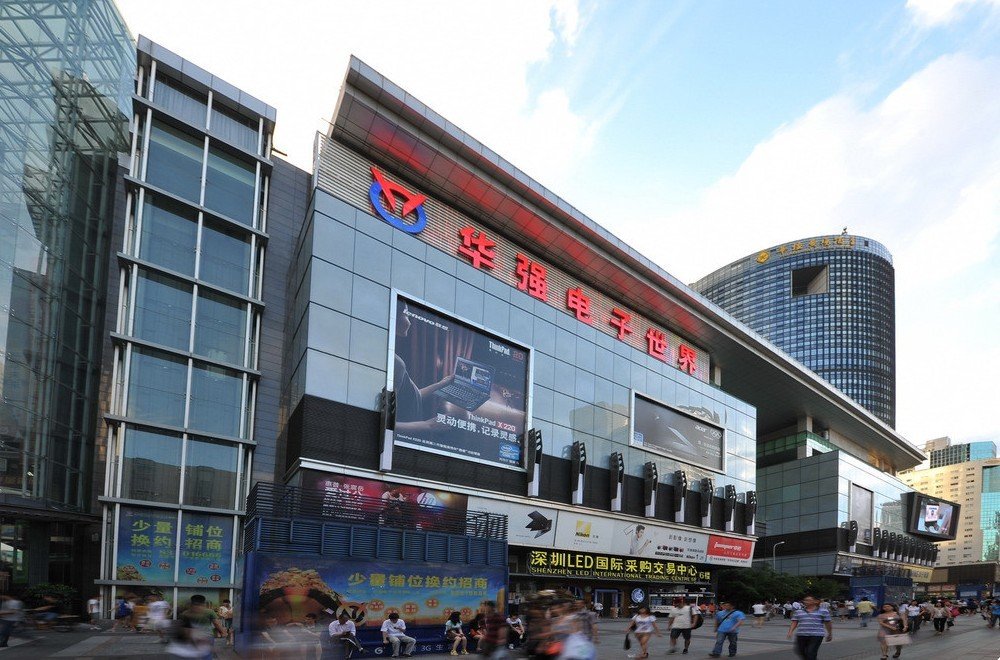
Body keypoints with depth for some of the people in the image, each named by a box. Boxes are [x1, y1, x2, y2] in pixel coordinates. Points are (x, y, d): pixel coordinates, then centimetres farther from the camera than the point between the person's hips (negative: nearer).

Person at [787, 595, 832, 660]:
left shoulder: (823, 611, 3)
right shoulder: (798, 612, 10)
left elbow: (828, 623, 8)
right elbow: (794, 623, 6)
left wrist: (830, 634, 12)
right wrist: (790, 632, -6)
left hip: (816, 635, -4)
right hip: (801, 635, 4)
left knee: (811, 653, -14)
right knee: (801, 652, 8)